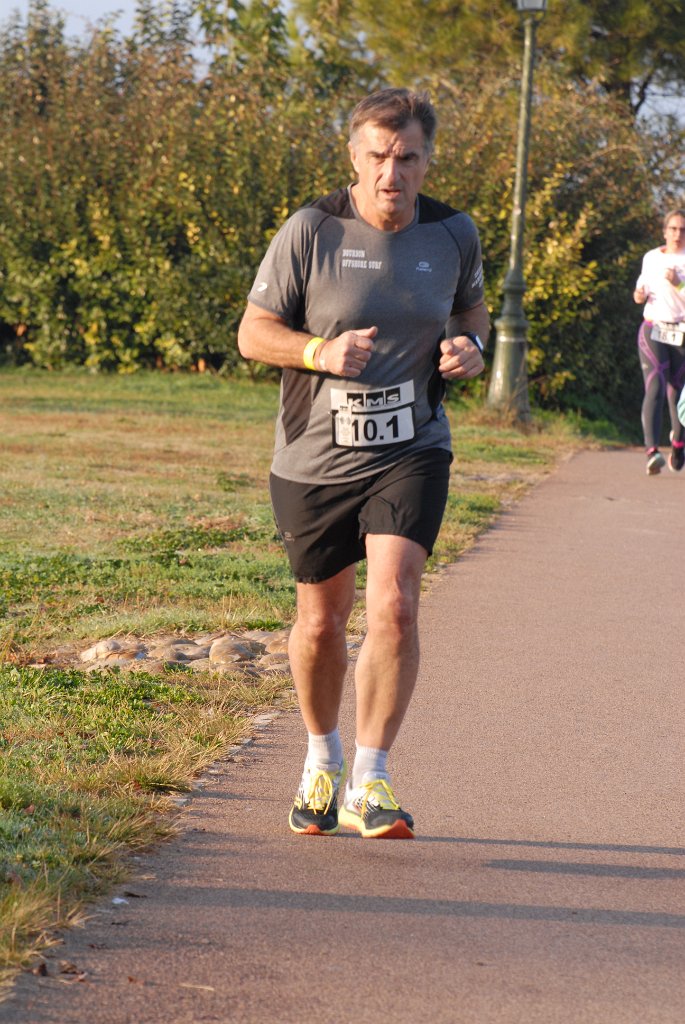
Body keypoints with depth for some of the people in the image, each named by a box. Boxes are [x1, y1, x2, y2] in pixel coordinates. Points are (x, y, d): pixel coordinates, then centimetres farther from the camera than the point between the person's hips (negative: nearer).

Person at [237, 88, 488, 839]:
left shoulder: (453, 235, -1)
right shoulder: (309, 233, -10)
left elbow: (470, 306, 18)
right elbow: (253, 332, -4)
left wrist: (471, 344, -5)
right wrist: (321, 351, -22)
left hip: (410, 449, 0)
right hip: (314, 459, 0)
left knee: (394, 604, -18)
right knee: (321, 621, 12)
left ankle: (369, 784, -10)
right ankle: (322, 756, 39)